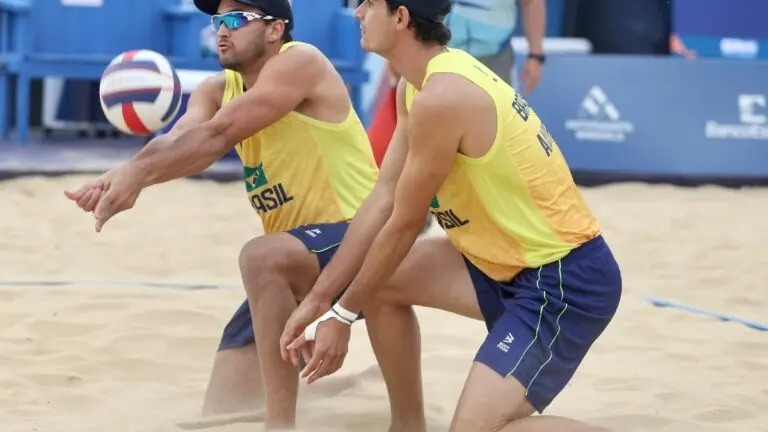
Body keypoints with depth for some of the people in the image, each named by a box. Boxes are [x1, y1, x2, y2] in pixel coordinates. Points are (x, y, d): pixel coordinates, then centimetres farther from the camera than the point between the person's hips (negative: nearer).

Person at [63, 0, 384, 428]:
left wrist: (136, 175, -36)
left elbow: (217, 136, -28)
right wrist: (122, 177, -35)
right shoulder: (218, 91, 7)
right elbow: (177, 141, -14)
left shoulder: (300, 61, -16)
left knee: (262, 256, -39)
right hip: (288, 268, 8)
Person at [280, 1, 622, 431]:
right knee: (379, 281, 12)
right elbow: (383, 201, 10)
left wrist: (344, 314, -3)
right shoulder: (419, 85, 7)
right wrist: (318, 298, 9)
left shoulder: (442, 98, -22)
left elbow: (404, 224, -14)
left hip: (568, 279, -10)